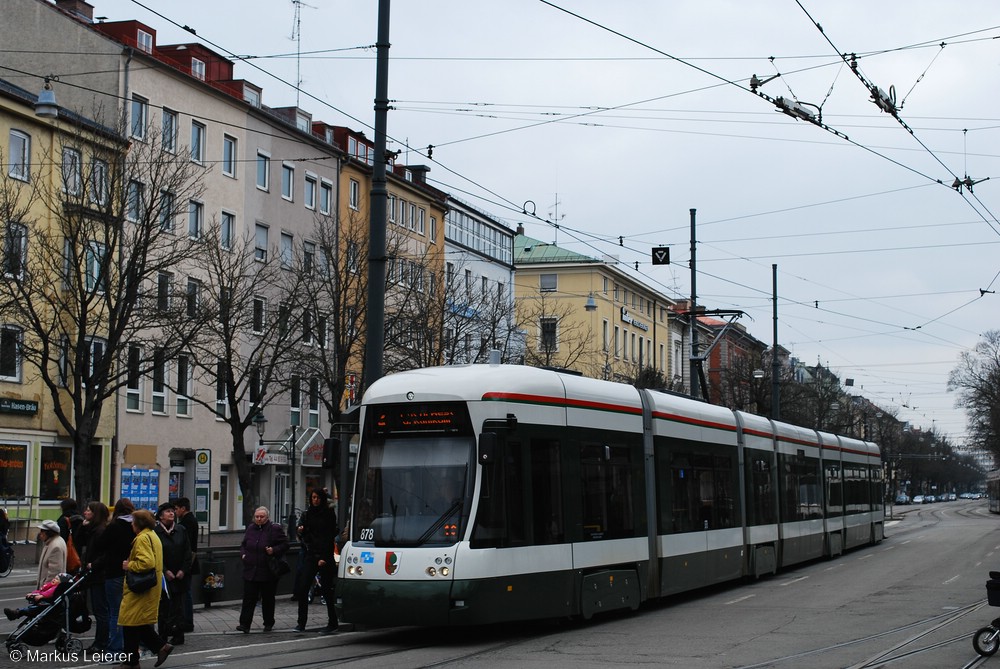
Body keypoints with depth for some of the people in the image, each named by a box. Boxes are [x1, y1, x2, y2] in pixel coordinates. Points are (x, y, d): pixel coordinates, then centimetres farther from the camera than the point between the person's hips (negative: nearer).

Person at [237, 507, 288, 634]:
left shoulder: (275, 529, -4)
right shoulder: (250, 529, 10)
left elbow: (285, 545, -4)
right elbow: (243, 545, 22)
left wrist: (274, 550, -19)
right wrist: (243, 554, 3)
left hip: (268, 571, -3)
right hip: (250, 570, 3)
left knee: (268, 598, 8)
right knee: (248, 598, -5)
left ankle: (269, 623, 23)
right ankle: (245, 624, -8)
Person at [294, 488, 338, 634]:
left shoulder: (329, 514, -2)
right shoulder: (307, 514, 14)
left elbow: (330, 537, -7)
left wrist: (324, 558, -13)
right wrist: (301, 532, -4)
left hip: (325, 556, -5)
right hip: (311, 555, 5)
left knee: (326, 590, -1)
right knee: (302, 587, -6)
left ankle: (332, 624, 8)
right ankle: (301, 623, -2)